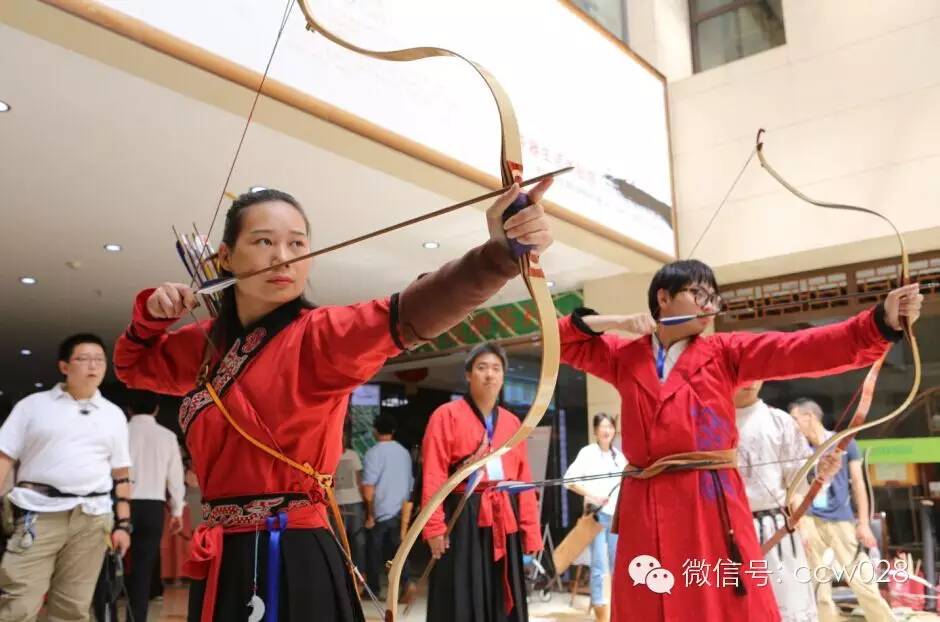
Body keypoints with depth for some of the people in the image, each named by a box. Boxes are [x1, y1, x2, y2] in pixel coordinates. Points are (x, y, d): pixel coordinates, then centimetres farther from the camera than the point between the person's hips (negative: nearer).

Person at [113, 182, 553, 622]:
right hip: (219, 564, 6)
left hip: (297, 565, -5)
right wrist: (152, 313, 4)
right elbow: (133, 365, 25)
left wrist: (501, 253, -48)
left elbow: (413, 312, -31)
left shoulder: (320, 335, -12)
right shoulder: (207, 343, 6)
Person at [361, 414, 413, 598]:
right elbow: (410, 484, 11)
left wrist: (370, 514, -9)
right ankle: (404, 584, 3)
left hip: (380, 513, -4)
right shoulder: (404, 452, 5)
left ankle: (373, 589, 17)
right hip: (400, 513, 4)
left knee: (374, 553, 10)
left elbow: (368, 487, -17)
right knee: (397, 551, 11)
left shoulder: (374, 452, -12)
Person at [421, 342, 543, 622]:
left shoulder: (512, 422, 11)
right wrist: (434, 526, -15)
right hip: (463, 519, -4)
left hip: (504, 520, 5)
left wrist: (530, 529, 5)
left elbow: (523, 479, 9)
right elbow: (433, 476, -8)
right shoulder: (447, 415, -3)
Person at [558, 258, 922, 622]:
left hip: (713, 508, -1)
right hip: (646, 511, 1)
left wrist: (883, 321, -17)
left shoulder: (726, 353, 7)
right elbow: (560, 339, 18)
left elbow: (803, 349, -5)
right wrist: (616, 322, 4)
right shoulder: (625, 356, 11)